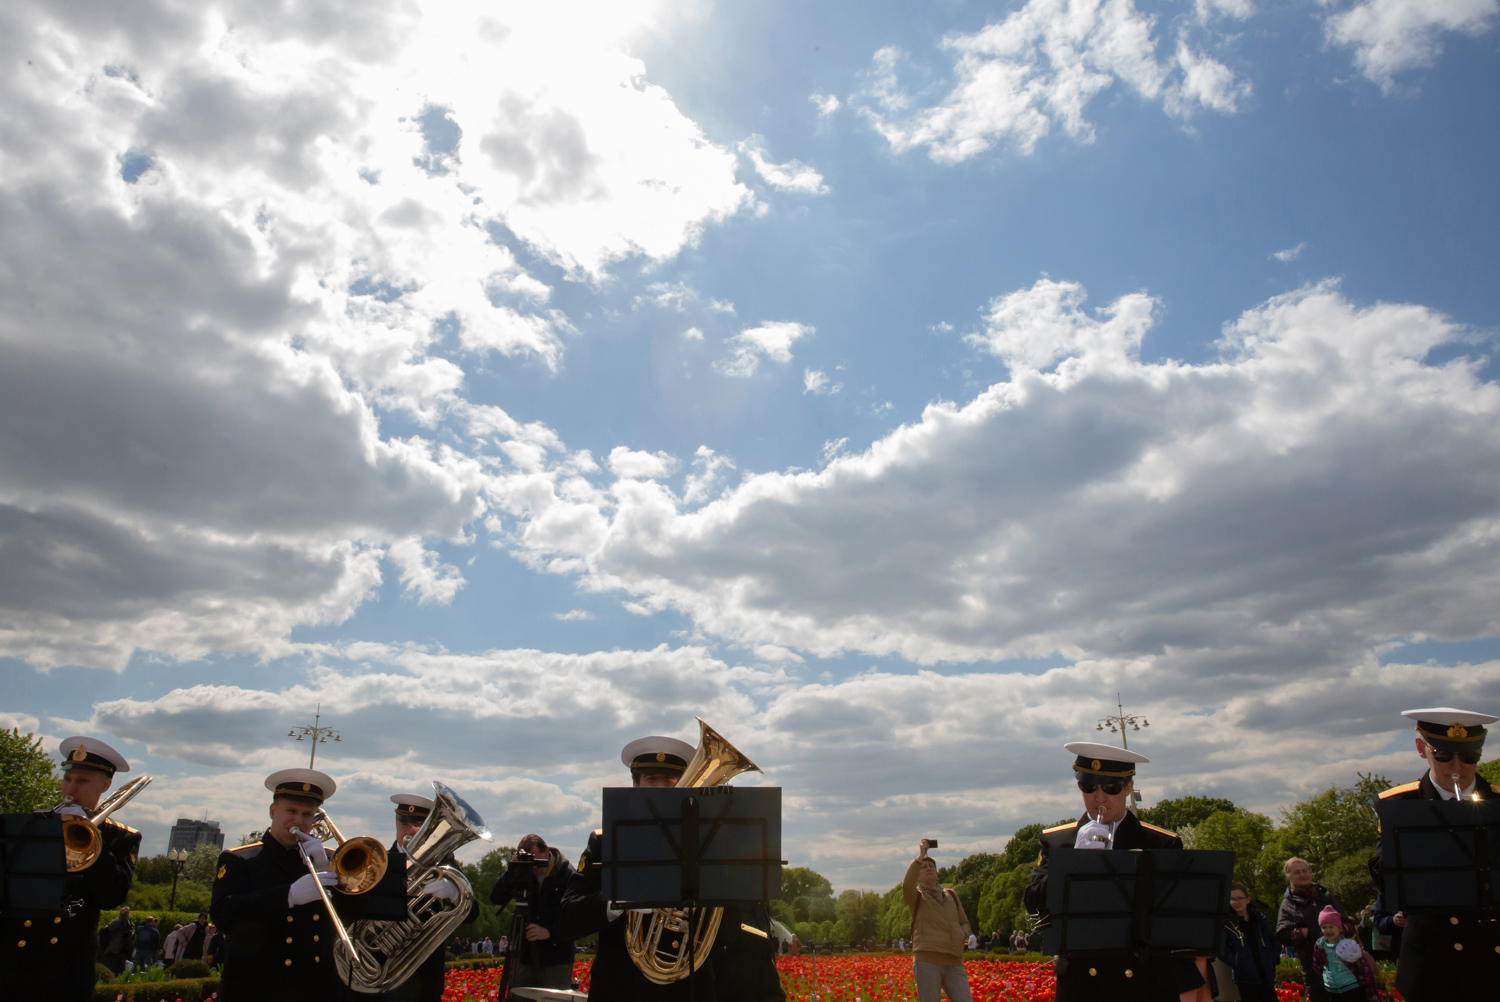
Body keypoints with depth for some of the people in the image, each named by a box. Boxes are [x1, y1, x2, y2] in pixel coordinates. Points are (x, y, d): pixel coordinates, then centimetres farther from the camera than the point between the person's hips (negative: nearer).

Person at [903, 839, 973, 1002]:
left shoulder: (951, 895, 23)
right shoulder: (916, 897, 9)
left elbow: (964, 923, 26)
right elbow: (907, 883, -14)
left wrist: (963, 934, 3)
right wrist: (920, 856, -14)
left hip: (954, 963, 4)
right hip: (927, 960, -4)